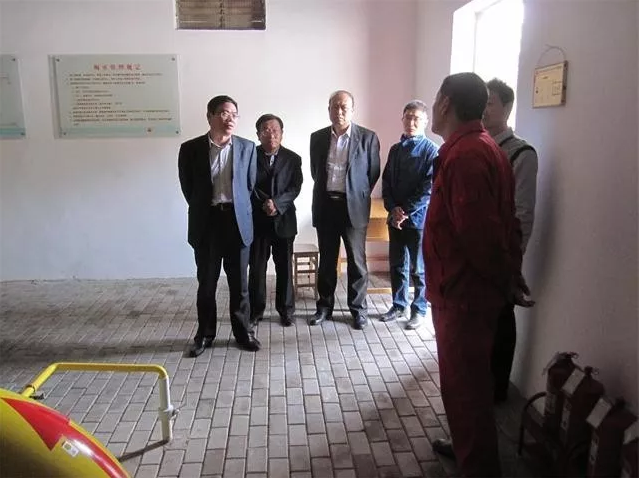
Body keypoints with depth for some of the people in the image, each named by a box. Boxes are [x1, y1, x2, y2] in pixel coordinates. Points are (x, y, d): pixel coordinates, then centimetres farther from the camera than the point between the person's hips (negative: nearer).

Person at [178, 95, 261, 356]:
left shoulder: (247, 147, 2)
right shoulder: (191, 149, -2)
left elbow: (250, 185, 10)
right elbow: (187, 188, 5)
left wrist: (237, 209, 11)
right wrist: (202, 210, 9)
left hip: (238, 220, 1)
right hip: (206, 222, 0)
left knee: (239, 282, 9)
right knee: (206, 283, 9)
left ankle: (243, 332, 24)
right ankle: (205, 334, 24)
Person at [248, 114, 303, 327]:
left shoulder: (293, 158, 4)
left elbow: (295, 188, -4)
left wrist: (277, 204, -19)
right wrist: (264, 204, -16)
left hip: (284, 220, 1)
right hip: (257, 220, -1)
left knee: (285, 268, 7)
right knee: (256, 268, 5)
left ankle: (286, 309, 19)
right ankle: (256, 310, 18)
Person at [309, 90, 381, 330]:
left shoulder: (368, 137, -3)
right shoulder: (317, 138, 6)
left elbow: (374, 173, 3)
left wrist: (359, 194, 7)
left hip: (354, 206, -3)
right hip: (325, 205, 3)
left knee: (356, 261, 4)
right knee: (326, 260, 11)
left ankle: (358, 308, 17)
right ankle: (325, 306, 23)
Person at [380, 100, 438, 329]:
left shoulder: (430, 150, -7)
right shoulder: (395, 149, 10)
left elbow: (429, 189, -13)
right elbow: (386, 182, 9)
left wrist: (405, 211, -13)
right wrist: (393, 209, -6)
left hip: (418, 218, -5)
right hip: (395, 218, 5)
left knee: (419, 269, 5)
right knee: (396, 265, 13)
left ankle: (419, 310, 20)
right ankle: (398, 305, 29)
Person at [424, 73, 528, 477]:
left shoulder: (464, 155, -21)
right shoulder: (479, 147, 12)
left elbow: (479, 231, -25)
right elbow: (504, 221, 13)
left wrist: (505, 280, -10)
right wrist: (511, 275, 14)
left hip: (465, 291, -10)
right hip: (468, 287, 10)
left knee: (465, 383, 3)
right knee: (466, 378, 23)